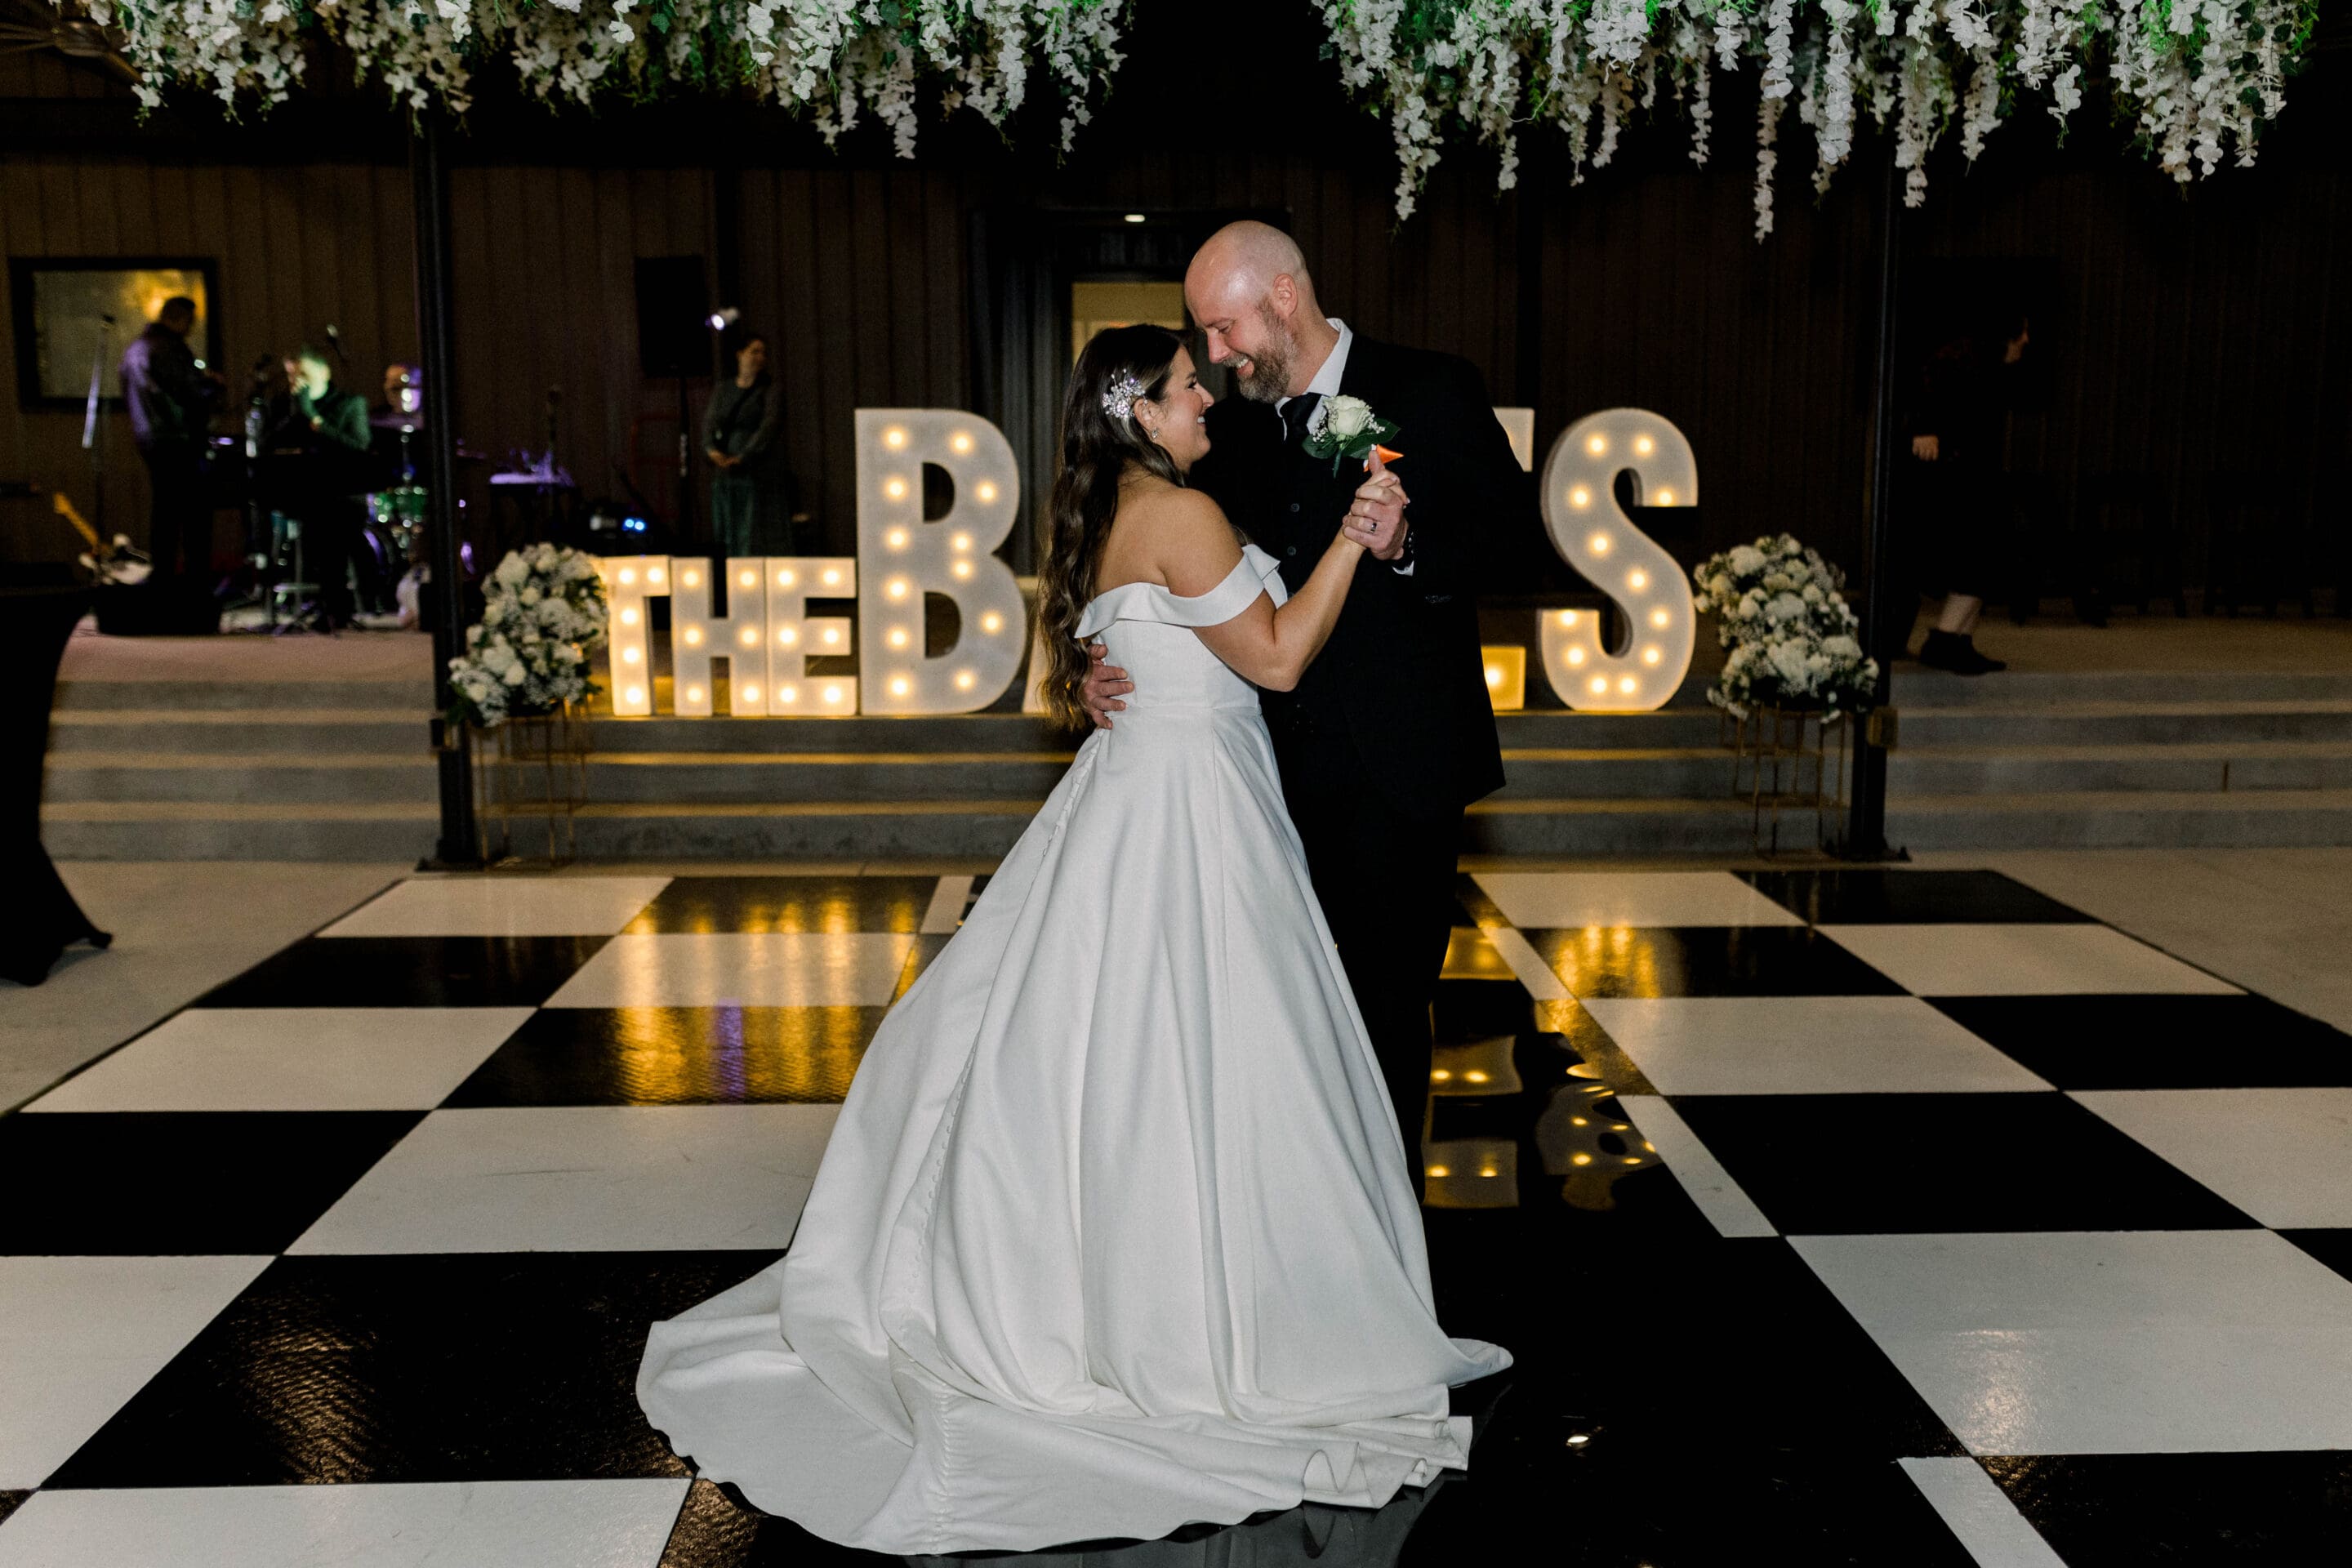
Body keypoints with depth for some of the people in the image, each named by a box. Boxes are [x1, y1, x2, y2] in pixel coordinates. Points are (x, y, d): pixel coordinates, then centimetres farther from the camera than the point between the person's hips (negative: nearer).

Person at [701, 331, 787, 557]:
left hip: (758, 475, -4)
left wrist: (742, 457, -24)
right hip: (725, 478, 4)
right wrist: (712, 450, -18)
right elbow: (709, 421, 3)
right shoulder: (722, 390, 16)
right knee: (726, 540, 2)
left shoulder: (770, 391, 2)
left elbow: (768, 428, -11)